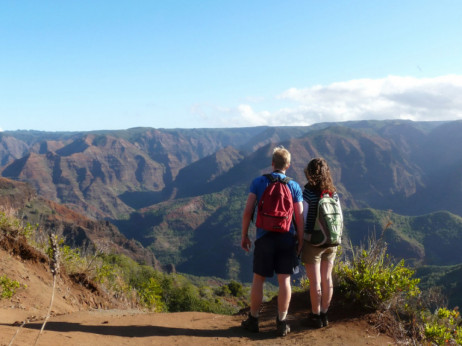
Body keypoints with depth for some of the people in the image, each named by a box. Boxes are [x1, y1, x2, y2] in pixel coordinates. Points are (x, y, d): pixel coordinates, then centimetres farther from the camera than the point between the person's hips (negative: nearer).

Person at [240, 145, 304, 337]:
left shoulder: (258, 182, -2)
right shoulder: (294, 187, 0)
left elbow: (248, 211, -5)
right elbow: (299, 218, -2)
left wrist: (244, 235, 5)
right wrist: (300, 241, 8)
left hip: (265, 237, 0)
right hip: (287, 238, 1)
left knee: (258, 279, 10)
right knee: (284, 280, 6)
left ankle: (253, 320, 20)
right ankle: (282, 323, 11)